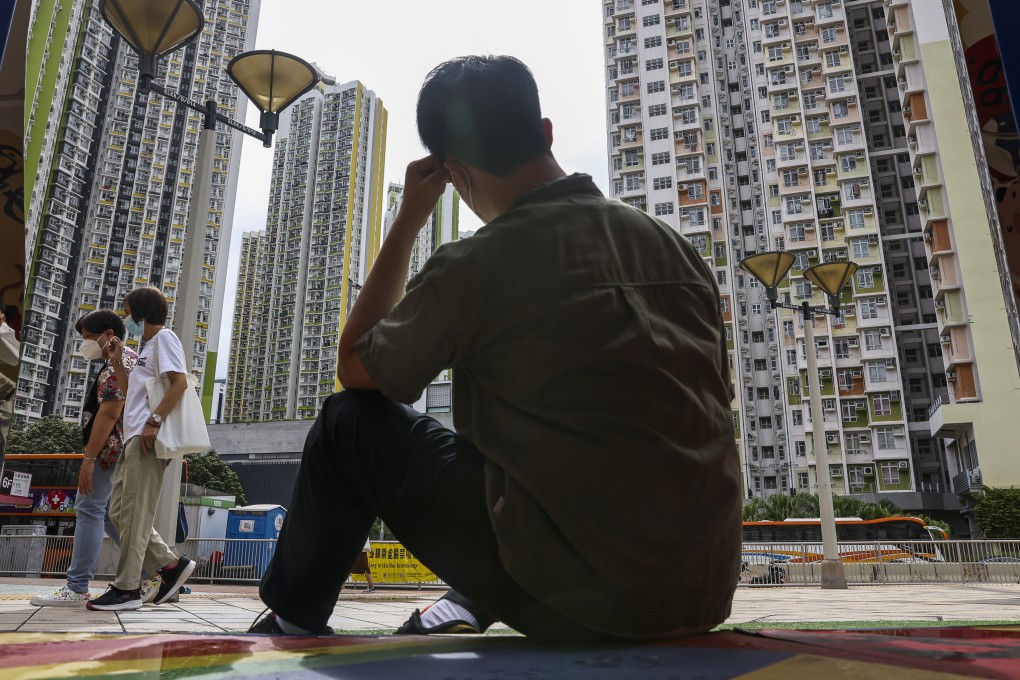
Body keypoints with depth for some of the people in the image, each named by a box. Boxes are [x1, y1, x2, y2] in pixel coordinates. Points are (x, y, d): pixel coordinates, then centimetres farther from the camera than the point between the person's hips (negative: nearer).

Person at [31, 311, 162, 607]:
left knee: (89, 509, -7)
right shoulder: (131, 359, 20)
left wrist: (88, 457, -23)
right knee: (107, 511, 13)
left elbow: (108, 414, -21)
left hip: (110, 447, -10)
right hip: (124, 448, 10)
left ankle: (77, 588, -4)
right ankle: (148, 574, 11)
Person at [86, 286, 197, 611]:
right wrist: (117, 362, 20)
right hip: (134, 437, 10)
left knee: (134, 513, -8)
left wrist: (154, 421, -23)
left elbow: (180, 383, -17)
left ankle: (126, 589, -2)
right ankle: (171, 564, 13)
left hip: (149, 437, -10)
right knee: (119, 512, 10)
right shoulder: (148, 346, 25)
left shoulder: (164, 337, -4)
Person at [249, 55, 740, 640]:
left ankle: (292, 621, 28)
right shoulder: (674, 245, 4)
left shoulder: (473, 266, -12)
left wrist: (408, 221, 8)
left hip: (582, 597, -6)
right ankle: (468, 610, 28)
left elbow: (354, 368, 6)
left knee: (350, 424, 8)